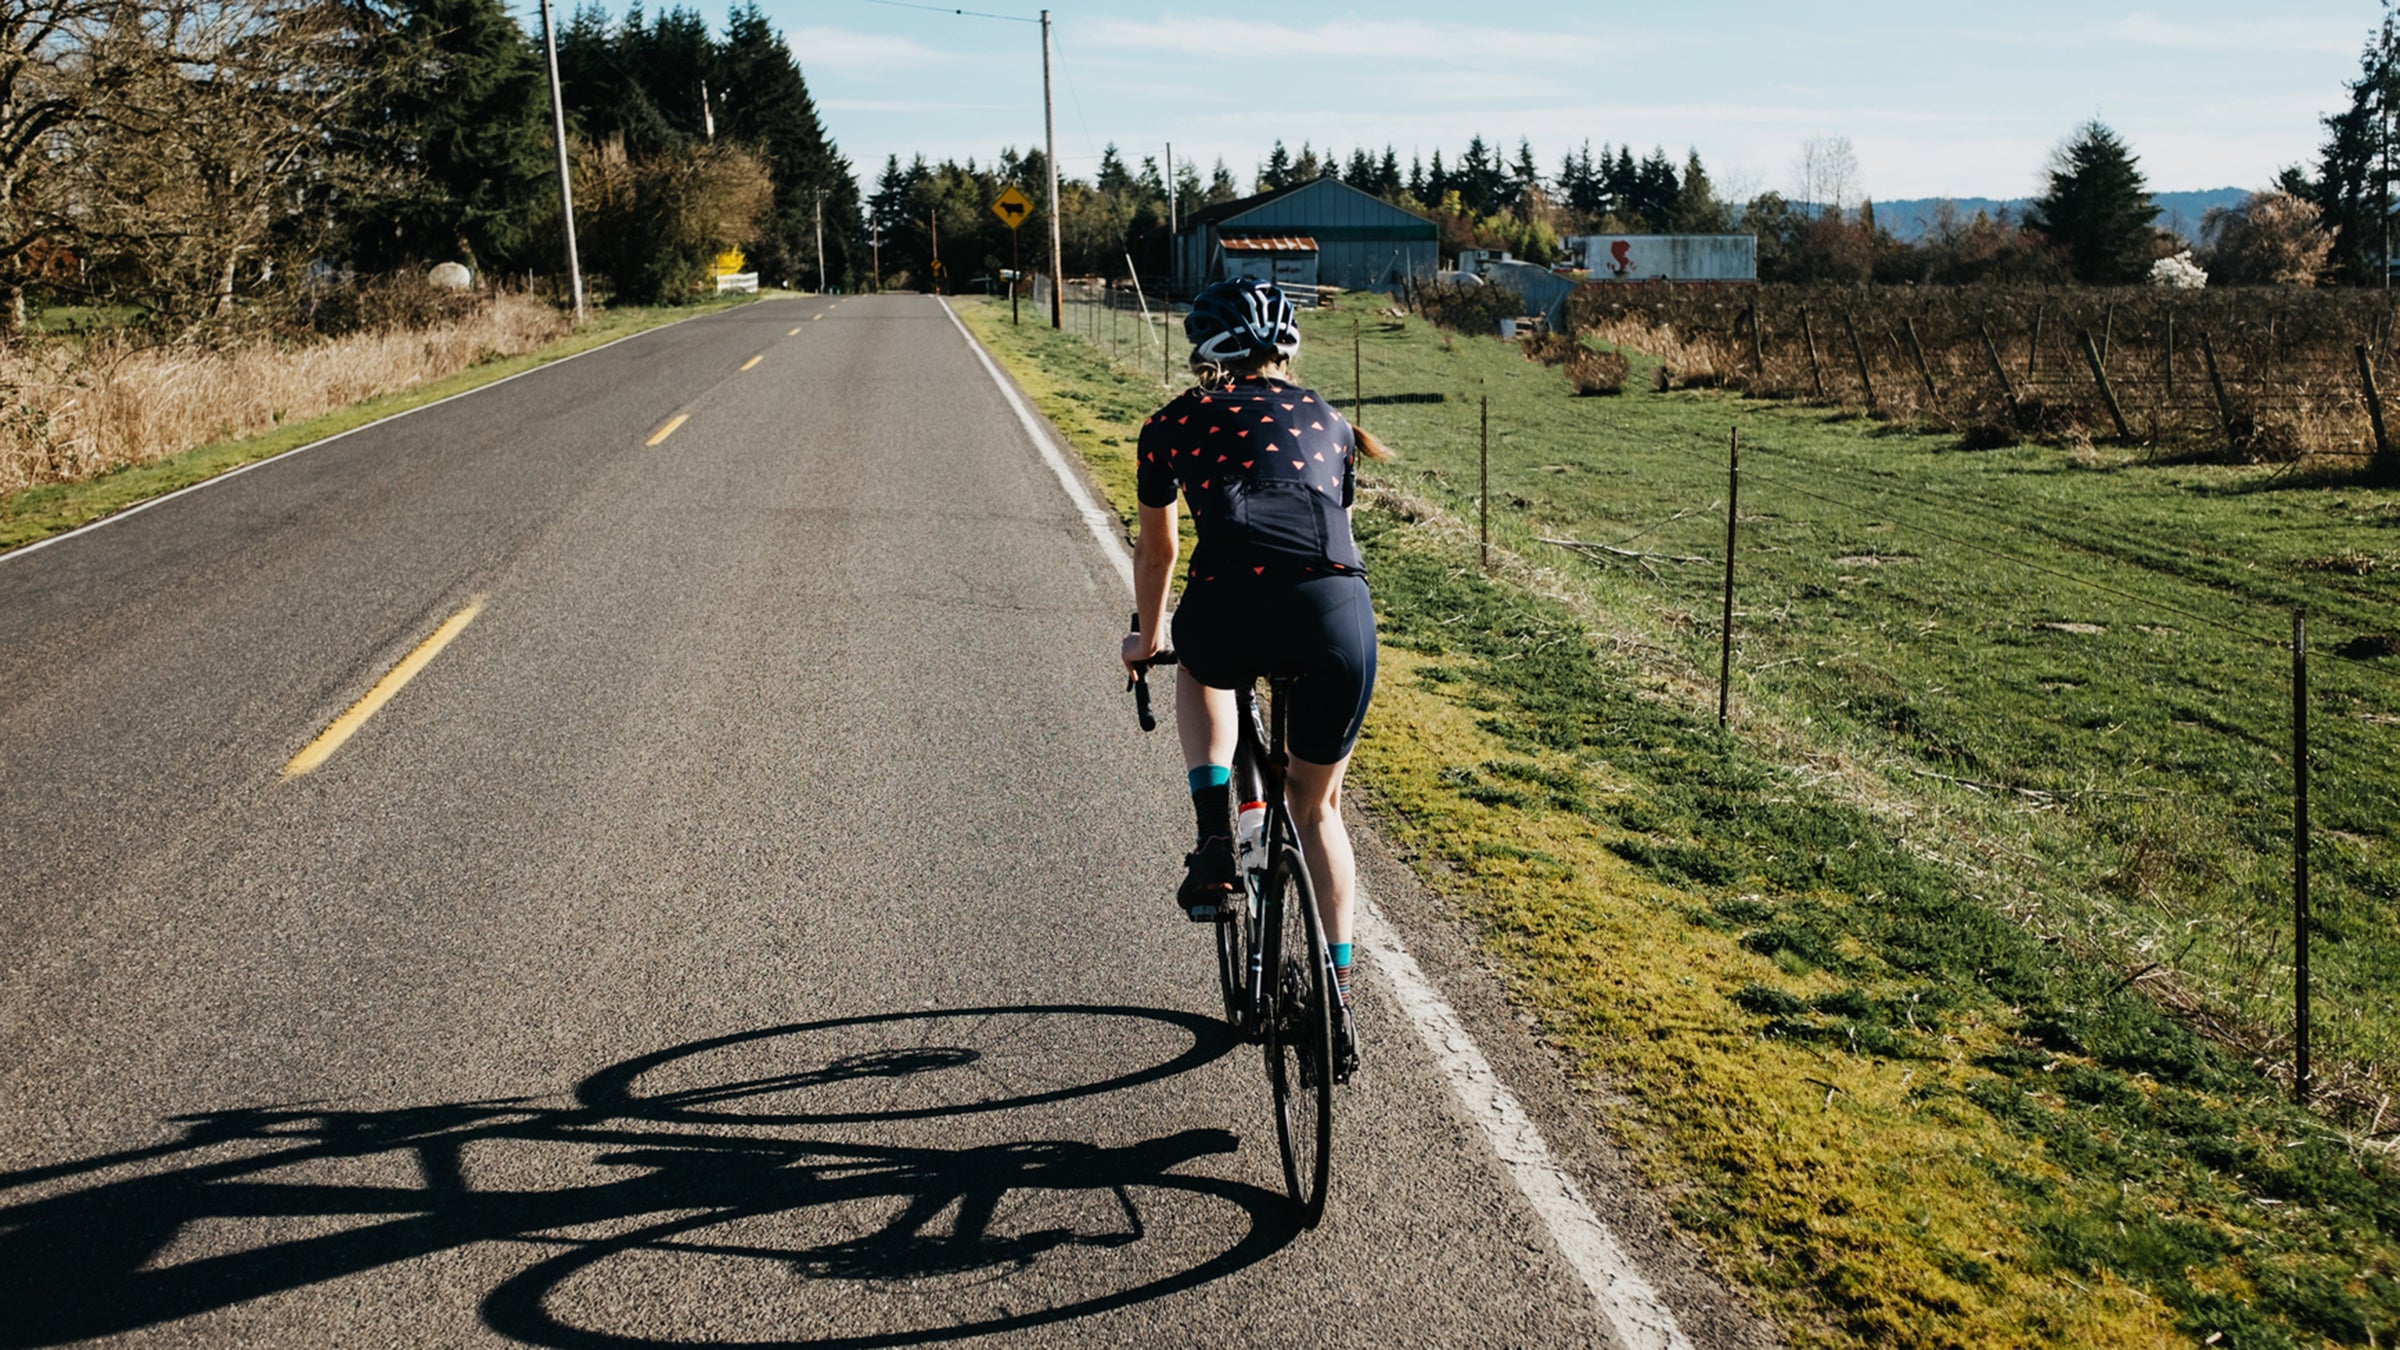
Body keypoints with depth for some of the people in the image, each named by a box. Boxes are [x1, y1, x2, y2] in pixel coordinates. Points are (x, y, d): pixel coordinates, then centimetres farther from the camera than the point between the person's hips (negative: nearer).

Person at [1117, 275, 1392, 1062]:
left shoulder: (1177, 423, 24)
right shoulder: (1325, 420, 29)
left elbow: (1156, 551, 36)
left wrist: (1146, 638, 55)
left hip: (1230, 615, -2)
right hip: (1338, 611, 2)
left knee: (1200, 669, 37)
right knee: (1316, 806, 25)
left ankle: (1215, 839, 19)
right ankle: (1339, 987, 20)